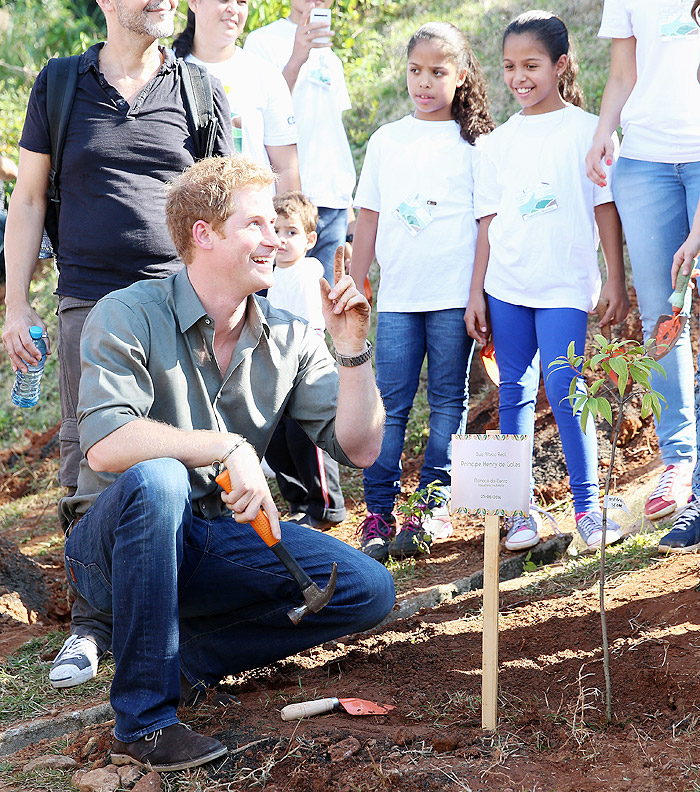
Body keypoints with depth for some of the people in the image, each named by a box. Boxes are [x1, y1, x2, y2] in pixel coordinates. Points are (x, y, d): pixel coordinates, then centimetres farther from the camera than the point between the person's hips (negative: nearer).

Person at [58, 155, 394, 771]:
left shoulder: (289, 340, 3)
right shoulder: (130, 316, -12)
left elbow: (359, 448, -3)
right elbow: (105, 445, -27)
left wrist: (353, 347, -13)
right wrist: (228, 448, -31)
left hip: (221, 537, 5)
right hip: (114, 543, -4)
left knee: (368, 591, -11)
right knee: (156, 478, -39)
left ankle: (179, 653, -5)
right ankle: (143, 720, -28)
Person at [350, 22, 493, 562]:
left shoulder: (474, 143, 5)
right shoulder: (385, 141, 11)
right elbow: (369, 220, 14)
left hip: (455, 294, -2)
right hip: (397, 295, 2)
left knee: (448, 400, 3)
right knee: (390, 403, -1)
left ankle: (434, 506, 10)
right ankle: (379, 511, 3)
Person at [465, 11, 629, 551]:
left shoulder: (586, 130, 1)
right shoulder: (499, 141, 10)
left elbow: (606, 207, 0)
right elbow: (489, 219, 11)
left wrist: (616, 282, -4)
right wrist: (476, 292, 8)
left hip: (565, 285, -4)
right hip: (506, 287, 4)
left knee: (563, 390, -11)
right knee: (515, 394, 6)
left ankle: (588, 504, 2)